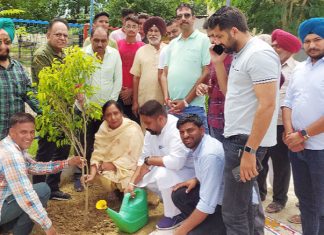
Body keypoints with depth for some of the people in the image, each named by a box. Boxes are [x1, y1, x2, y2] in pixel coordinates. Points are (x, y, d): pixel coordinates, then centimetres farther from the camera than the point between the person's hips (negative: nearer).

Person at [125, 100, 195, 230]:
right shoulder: (151, 130, -3)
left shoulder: (177, 129, -30)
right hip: (169, 170, 9)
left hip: (190, 171, -9)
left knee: (163, 174, -33)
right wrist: (132, 183, -9)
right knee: (142, 178, 0)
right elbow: (143, 159, 1)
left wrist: (150, 160, -24)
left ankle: (174, 215, -9)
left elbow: (176, 162, -40)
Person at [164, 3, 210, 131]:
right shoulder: (172, 44, 15)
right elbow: (165, 74, 16)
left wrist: (186, 101, -9)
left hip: (193, 106, -5)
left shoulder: (203, 40, -1)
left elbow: (206, 73, -7)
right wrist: (167, 99, 0)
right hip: (172, 107, 5)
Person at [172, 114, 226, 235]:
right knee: (178, 195, 0)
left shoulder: (210, 154, -29)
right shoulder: (197, 145, -1)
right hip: (217, 194, 9)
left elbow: (208, 205, -30)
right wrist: (196, 180, -1)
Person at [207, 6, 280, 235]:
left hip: (247, 142, -10)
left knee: (233, 212, -5)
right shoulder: (240, 54, 14)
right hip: (237, 138, 10)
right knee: (242, 203, 19)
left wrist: (250, 151, -24)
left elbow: (267, 105, -22)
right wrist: (218, 61, 10)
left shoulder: (259, 53, -16)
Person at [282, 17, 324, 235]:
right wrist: (290, 133, -5)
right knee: (305, 200, 18)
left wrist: (303, 134, -16)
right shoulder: (300, 69, 11)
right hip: (297, 146, 6)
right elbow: (288, 103, 11)